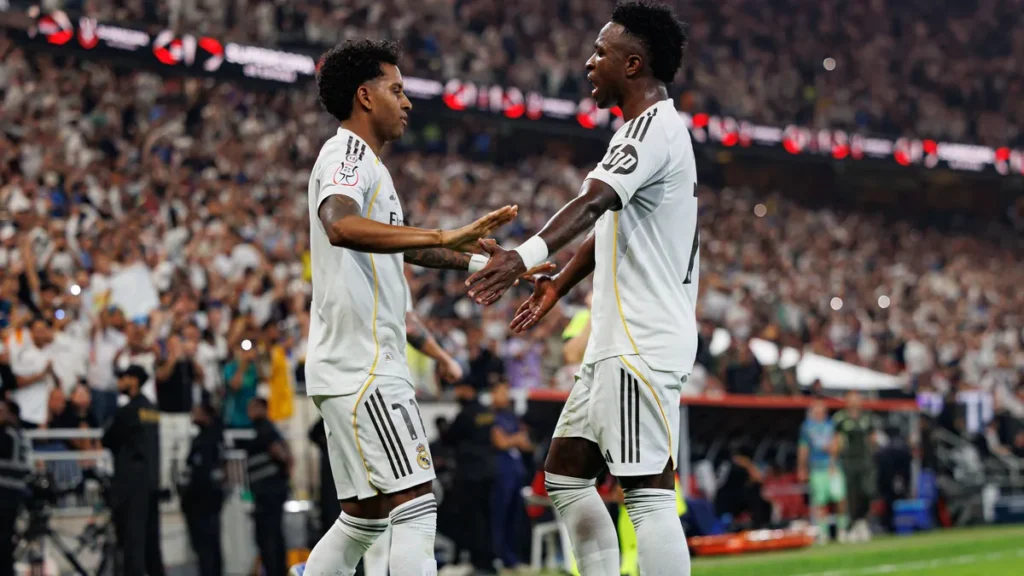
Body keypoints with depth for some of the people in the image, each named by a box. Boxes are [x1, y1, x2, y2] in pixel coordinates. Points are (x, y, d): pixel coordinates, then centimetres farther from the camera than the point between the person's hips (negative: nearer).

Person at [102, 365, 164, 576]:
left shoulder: (128, 410, -11)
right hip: (153, 478, 8)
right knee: (150, 533, 13)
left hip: (132, 480, -8)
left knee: (131, 534, -8)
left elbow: (108, 441, -4)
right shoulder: (151, 409, 14)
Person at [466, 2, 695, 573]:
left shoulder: (654, 128, -14)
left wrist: (525, 257, -45)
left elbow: (593, 203, -32)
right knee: (566, 471, 15)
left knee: (650, 493, -14)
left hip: (643, 344, -11)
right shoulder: (655, 130, 20)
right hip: (619, 342, 11)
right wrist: (560, 284, 37)